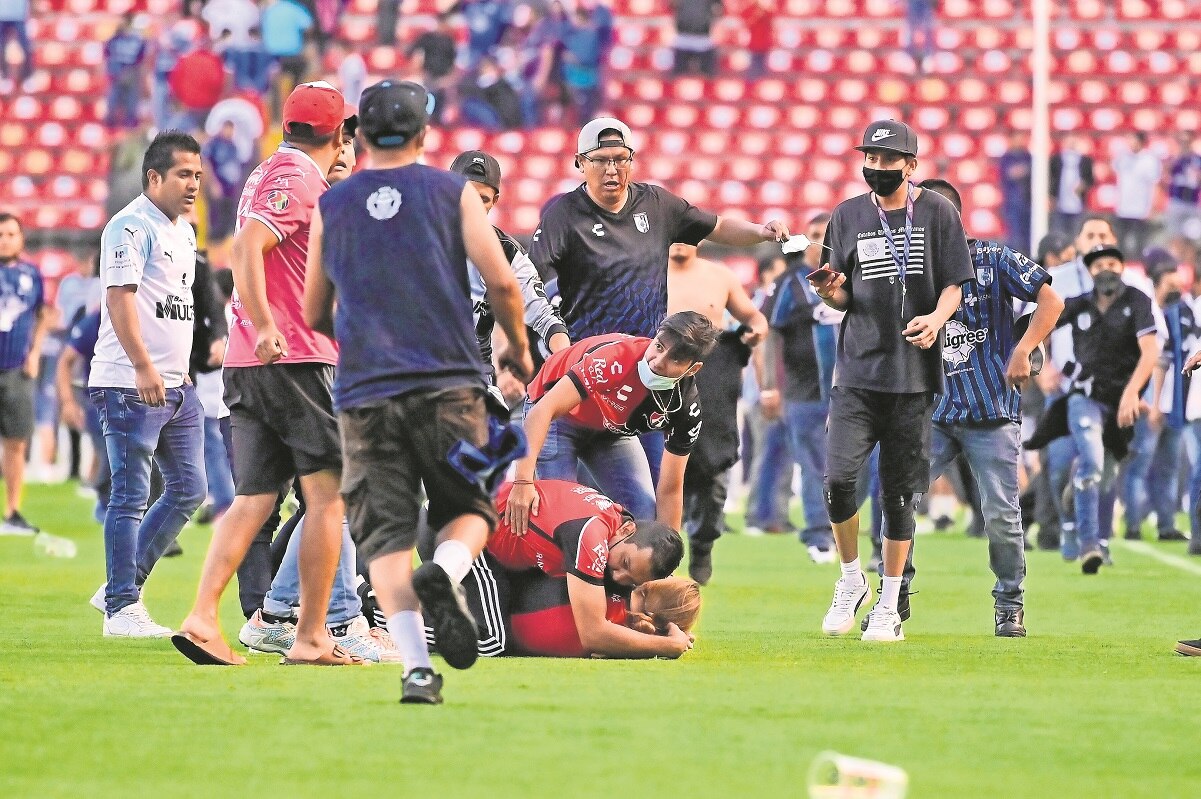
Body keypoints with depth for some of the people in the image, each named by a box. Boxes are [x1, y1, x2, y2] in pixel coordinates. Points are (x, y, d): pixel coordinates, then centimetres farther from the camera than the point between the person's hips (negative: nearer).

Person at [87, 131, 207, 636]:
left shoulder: (184, 232, 17)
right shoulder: (131, 227, -12)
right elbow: (120, 297, -21)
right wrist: (143, 366, -30)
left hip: (175, 385, 9)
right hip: (130, 385, -9)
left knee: (188, 490, 10)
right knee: (131, 496, -6)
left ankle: (121, 587, 18)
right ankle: (122, 607, -1)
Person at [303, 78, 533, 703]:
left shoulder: (332, 206, 11)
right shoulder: (452, 192, 5)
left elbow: (314, 316, 18)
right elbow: (501, 282, -3)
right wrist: (518, 348, 15)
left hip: (365, 393, 1)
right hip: (448, 383, -1)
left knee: (385, 533, 1)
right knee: (468, 509, 12)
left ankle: (415, 665, -15)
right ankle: (446, 572, -22)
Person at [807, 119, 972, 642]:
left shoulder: (937, 213, 2)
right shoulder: (849, 215, 8)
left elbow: (954, 285, 3)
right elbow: (844, 298, 11)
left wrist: (937, 317, -17)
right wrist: (833, 294, -12)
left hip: (913, 374, -1)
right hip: (857, 372, 1)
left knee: (898, 492, 3)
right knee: (839, 479, -13)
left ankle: (890, 605, 13)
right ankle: (850, 580, 10)